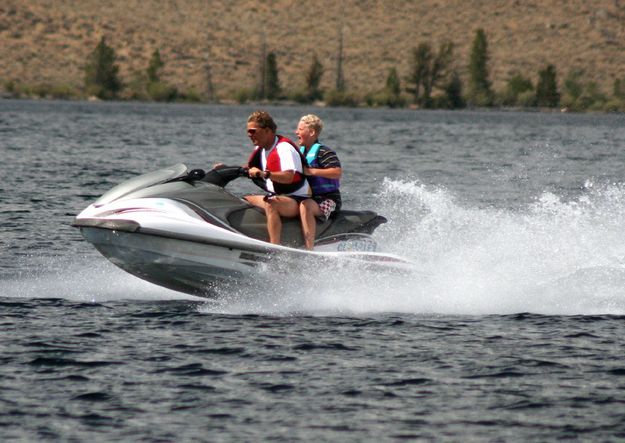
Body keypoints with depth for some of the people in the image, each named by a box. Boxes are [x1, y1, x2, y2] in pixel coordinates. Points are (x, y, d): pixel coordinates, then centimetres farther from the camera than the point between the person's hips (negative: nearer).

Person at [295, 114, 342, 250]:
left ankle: (309, 249, -43)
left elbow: (338, 172, -23)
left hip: (327, 199, -9)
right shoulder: (300, 151, 16)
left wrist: (311, 171, -25)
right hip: (309, 198, 9)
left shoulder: (324, 152, -11)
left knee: (305, 206, -38)